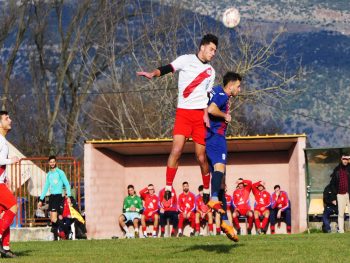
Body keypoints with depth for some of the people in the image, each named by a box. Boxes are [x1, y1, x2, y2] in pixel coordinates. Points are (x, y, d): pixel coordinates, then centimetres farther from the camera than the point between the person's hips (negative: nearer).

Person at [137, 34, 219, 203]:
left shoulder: (210, 71, 16)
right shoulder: (186, 60, 1)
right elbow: (167, 69, -12)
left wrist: (206, 114, 3)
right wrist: (153, 74, -31)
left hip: (200, 114, 3)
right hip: (183, 112, -3)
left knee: (201, 157, 2)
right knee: (176, 150, -17)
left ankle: (207, 191, 17)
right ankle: (168, 188, -12)